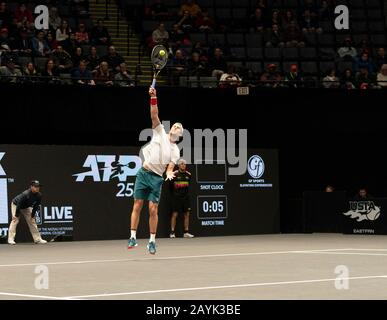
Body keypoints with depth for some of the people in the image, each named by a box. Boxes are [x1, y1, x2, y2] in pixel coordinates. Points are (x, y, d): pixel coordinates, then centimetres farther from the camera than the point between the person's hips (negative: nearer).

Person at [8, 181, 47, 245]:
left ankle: (37, 239, 6)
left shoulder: (39, 195, -20)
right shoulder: (25, 194, -39)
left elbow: (36, 206, -8)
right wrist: (16, 215, -28)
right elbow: (19, 205, -33)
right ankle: (11, 239, -22)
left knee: (32, 221, 3)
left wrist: (32, 215, -6)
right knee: (15, 220, -18)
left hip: (27, 207, 6)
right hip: (16, 205, -6)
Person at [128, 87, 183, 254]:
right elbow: (154, 115, -2)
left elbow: (170, 167, 1)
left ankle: (152, 241, 3)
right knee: (137, 206, -3)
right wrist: (153, 98, -15)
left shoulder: (175, 151, 9)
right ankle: (133, 237, 0)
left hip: (157, 178, 0)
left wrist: (169, 173, -23)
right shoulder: (160, 132, 9)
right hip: (144, 173, 0)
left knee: (153, 209, -4)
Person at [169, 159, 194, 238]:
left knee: (187, 214, 4)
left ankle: (186, 232, 10)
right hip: (177, 197, -5)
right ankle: (172, 232, -2)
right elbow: (171, 185, 0)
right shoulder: (175, 174, -6)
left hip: (186, 197, 5)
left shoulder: (188, 174, 7)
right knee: (175, 214, -6)